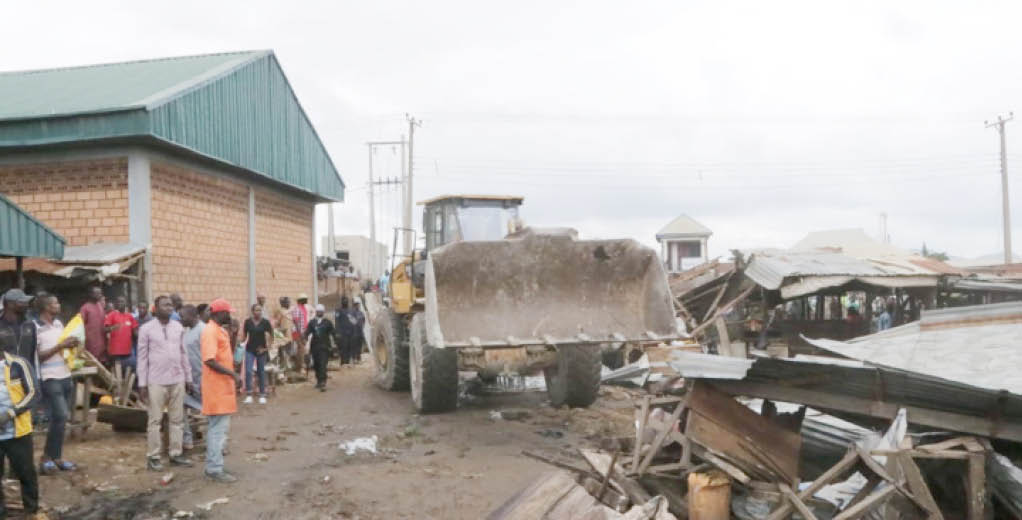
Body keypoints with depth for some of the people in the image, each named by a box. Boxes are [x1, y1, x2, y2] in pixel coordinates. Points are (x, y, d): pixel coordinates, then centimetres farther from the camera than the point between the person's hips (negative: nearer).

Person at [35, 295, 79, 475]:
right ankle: (46, 458, 1)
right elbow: (37, 356, -14)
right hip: (50, 379, -8)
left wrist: (72, 344, 0)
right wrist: (60, 346, -18)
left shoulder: (59, 323, 11)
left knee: (62, 419, 9)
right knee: (60, 417, -12)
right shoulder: (35, 327, -11)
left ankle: (56, 457, 17)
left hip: (66, 376, 8)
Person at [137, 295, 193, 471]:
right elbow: (142, 357, -3)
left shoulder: (178, 327, 7)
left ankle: (176, 453, 16)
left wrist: (188, 377, 11)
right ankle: (153, 457, 9)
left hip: (177, 380, 4)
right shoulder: (147, 329, -4)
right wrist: (142, 383, -6)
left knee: (177, 419, 8)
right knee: (155, 420, 2)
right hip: (156, 381, -4)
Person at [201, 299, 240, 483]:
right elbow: (209, 360, -25)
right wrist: (233, 373, -25)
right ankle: (215, 469, -1)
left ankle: (213, 465, 22)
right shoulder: (210, 331, -16)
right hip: (216, 387, -10)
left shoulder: (219, 330, 14)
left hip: (223, 386, 10)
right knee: (219, 428, -7)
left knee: (219, 427, 15)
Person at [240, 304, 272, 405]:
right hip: (250, 350, 1)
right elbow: (244, 336, 10)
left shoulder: (265, 322, -5)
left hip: (261, 350, -1)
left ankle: (262, 395, 17)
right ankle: (249, 394, -3)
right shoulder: (248, 322, 1)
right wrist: (242, 340, -8)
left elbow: (270, 336, 0)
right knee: (248, 371, -10)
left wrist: (267, 347, -8)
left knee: (261, 372, 8)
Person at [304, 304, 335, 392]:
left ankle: (323, 383, -17)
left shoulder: (327, 322, 3)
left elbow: (333, 334, 5)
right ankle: (319, 381, 28)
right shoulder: (312, 322, 7)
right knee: (316, 365, 11)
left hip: (324, 347, -3)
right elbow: (307, 333, -1)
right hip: (315, 347, 3)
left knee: (323, 365, -13)